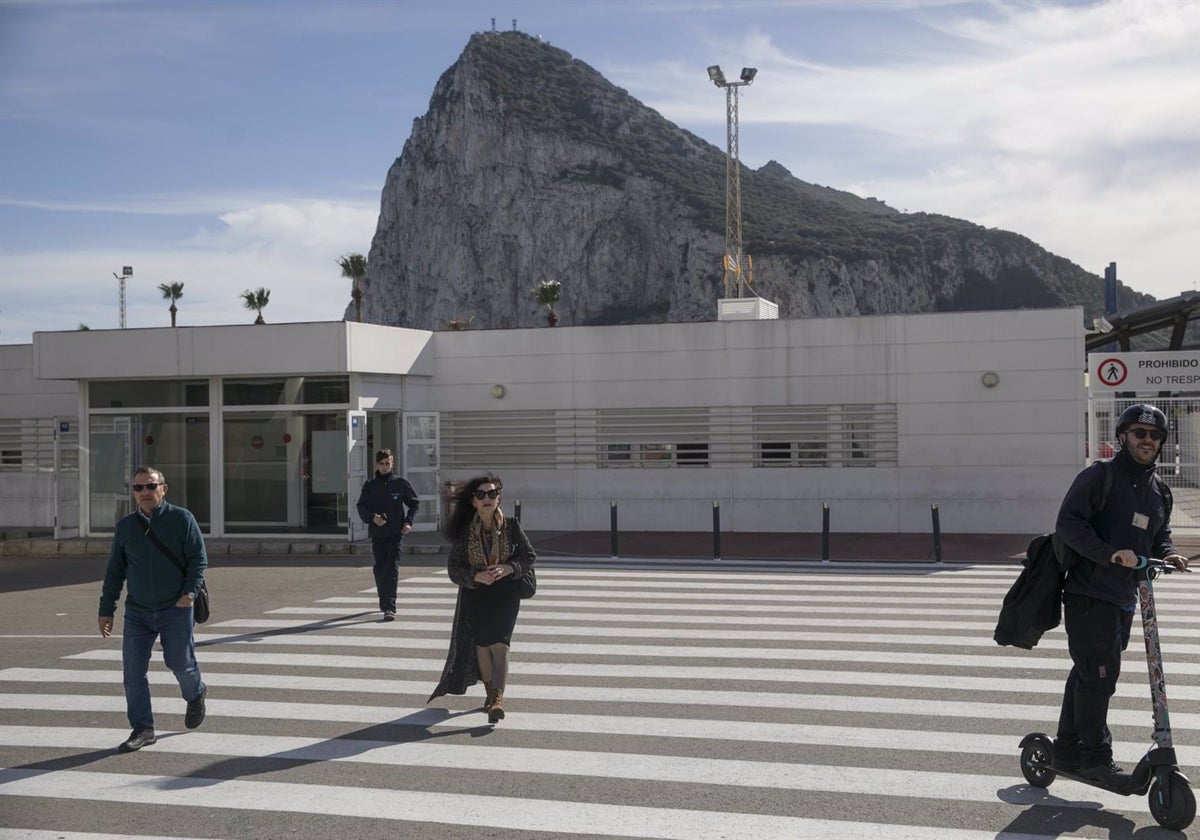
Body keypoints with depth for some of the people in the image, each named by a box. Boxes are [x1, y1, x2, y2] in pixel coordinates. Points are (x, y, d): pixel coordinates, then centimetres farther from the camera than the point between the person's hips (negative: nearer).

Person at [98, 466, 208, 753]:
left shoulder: (182, 518, -4)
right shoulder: (125, 527, 6)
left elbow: (199, 559, -6)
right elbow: (114, 572, 11)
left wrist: (189, 592, -18)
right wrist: (106, 611, 8)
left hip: (176, 609, -3)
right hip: (137, 611, 3)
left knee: (180, 663, 2)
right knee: (133, 669, -4)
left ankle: (195, 694, 37)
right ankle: (142, 729, 5)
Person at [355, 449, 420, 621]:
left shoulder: (401, 483, 4)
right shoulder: (369, 485, 6)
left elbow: (414, 503, 11)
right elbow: (361, 506, 0)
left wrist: (408, 522, -2)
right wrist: (372, 517, -19)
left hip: (396, 533, -2)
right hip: (377, 534, 2)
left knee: (392, 568, -12)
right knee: (380, 569, 8)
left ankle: (390, 608, -18)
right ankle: (384, 602, 29)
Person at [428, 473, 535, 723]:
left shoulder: (511, 526, -6)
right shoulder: (464, 532, -6)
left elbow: (529, 556, 2)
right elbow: (453, 567, -2)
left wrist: (507, 568, -16)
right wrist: (476, 576, -20)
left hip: (506, 592, -2)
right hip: (475, 593, 2)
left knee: (499, 644, -15)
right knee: (482, 643, 10)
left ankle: (498, 699, -21)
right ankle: (490, 692, 31)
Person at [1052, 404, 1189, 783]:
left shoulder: (1158, 492, 15)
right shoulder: (1099, 476, -10)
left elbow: (1159, 537, 25)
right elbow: (1068, 523, -18)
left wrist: (1168, 554, 2)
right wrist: (1110, 553, -28)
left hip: (1124, 599, 8)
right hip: (1089, 594, -8)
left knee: (1087, 674, 14)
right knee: (1098, 675, -9)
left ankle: (1067, 752, 23)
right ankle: (1095, 758, 2)